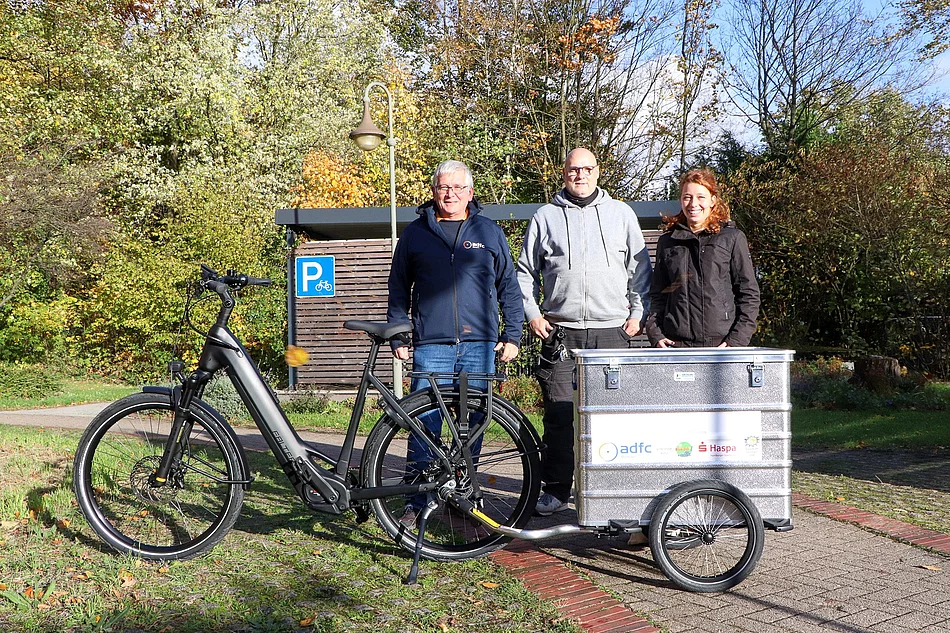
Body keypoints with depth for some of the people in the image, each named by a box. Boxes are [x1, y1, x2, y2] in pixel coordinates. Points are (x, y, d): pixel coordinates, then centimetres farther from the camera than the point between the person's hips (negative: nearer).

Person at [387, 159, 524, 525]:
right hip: (431, 345, -1)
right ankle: (416, 502, 6)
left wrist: (512, 335, 7)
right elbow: (398, 289, 14)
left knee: (471, 424, 5)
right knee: (424, 423, -3)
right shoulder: (416, 233, 11)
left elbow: (508, 287, 14)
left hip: (480, 344, 1)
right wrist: (397, 336, 7)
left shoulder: (489, 232, 12)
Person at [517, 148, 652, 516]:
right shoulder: (545, 217, 11)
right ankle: (555, 490, 9)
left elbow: (640, 268, 14)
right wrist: (532, 314, 4)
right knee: (559, 416, -2)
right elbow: (525, 271, 15)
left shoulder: (621, 214, 13)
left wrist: (638, 313, 4)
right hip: (560, 332, 0)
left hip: (613, 332, 1)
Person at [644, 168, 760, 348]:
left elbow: (749, 294, 4)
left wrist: (736, 341, -5)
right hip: (676, 343, 2)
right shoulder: (667, 242, 14)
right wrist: (655, 334, 2)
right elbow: (657, 295, 16)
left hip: (721, 343, -2)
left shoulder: (733, 238, 6)